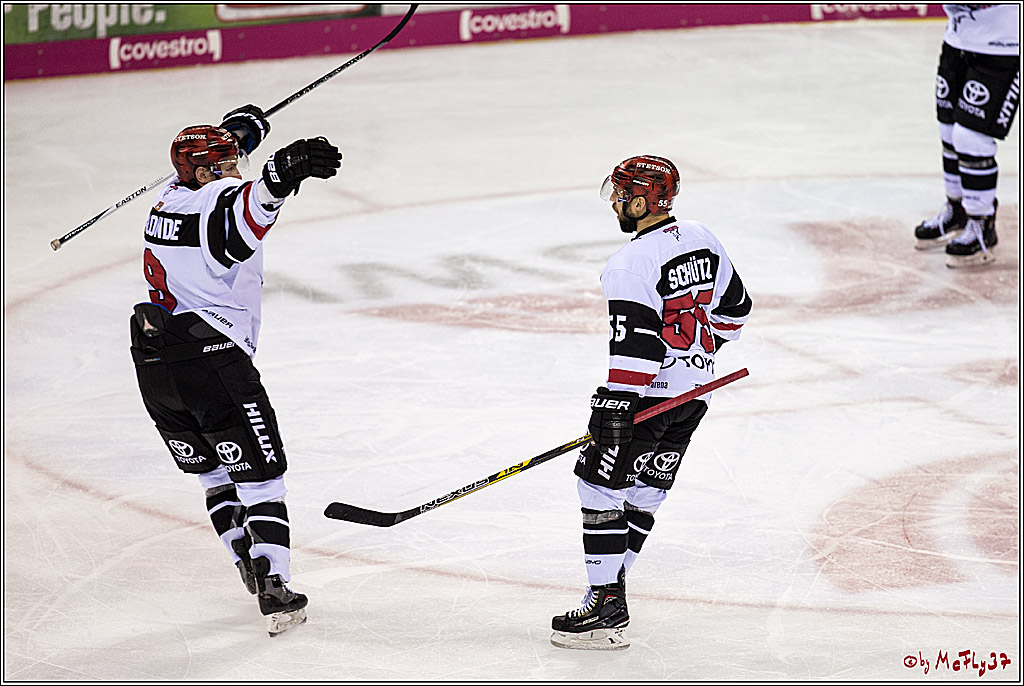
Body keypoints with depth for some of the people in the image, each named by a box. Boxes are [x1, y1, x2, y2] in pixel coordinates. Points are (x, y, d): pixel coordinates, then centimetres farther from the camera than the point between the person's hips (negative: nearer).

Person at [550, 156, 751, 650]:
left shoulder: (631, 265, -19)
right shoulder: (702, 241, 7)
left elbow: (635, 345, -24)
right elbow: (734, 309, 18)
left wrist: (615, 408, -23)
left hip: (648, 392, -9)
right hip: (696, 391, 9)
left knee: (602, 487, -4)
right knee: (644, 492, 16)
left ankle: (607, 610, -8)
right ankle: (611, 588, 21)